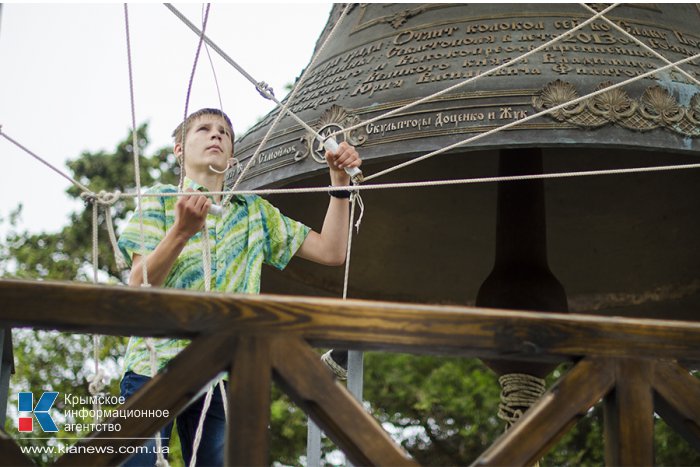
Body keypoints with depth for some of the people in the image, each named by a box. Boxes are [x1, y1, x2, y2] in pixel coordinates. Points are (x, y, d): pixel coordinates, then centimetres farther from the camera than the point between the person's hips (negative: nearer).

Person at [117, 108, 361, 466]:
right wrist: (181, 231, -20)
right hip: (155, 367, -3)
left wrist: (339, 181, 5)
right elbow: (139, 286, -5)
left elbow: (331, 252, 13)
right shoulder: (159, 199, 8)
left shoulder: (256, 213, 19)